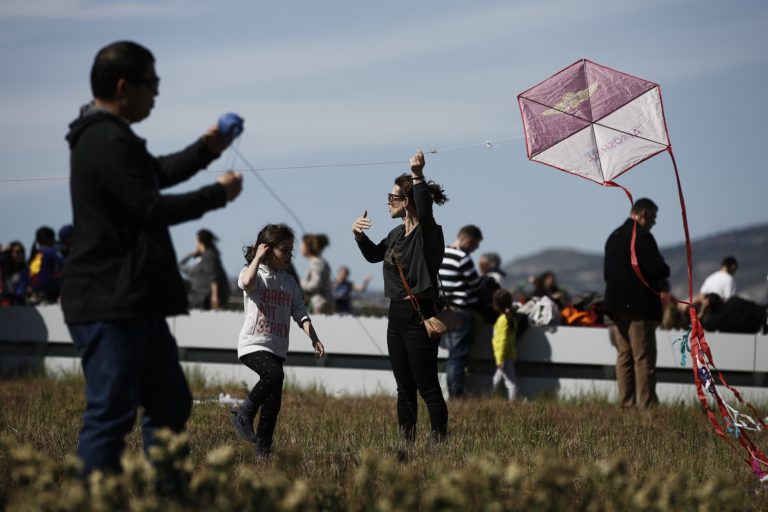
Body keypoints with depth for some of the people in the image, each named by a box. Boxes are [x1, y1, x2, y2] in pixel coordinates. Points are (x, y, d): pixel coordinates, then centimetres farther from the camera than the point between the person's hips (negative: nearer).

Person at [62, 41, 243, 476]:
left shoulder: (107, 136, 16)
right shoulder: (110, 141, -18)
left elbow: (158, 173, 31)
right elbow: (153, 209, -20)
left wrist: (205, 150, 17)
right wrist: (218, 194, -8)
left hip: (136, 304, 11)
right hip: (109, 307, -11)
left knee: (170, 404, 16)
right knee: (111, 414, -10)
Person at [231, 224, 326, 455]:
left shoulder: (289, 282, 14)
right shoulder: (254, 273, -3)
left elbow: (300, 312, 11)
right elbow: (247, 282, -29)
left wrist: (314, 338, -1)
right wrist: (258, 257, -16)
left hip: (277, 348, 6)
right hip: (253, 344, -6)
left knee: (273, 401, 4)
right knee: (274, 374, -32)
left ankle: (264, 449, 12)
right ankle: (244, 415, -14)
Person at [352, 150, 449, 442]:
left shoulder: (428, 233, -12)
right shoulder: (397, 234, 12)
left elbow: (425, 213, -35)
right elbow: (374, 255, 28)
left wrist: (418, 177, -44)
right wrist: (359, 234, 11)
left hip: (419, 315, -9)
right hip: (396, 314, 9)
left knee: (427, 387, -7)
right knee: (404, 388, 13)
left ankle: (440, 441, -4)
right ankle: (407, 441, 19)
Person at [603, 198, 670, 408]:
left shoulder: (614, 237, 13)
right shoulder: (642, 237, -13)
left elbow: (607, 272, 17)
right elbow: (657, 269, -19)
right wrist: (663, 276, 2)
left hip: (616, 304, 8)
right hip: (640, 305, -8)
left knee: (624, 357, 10)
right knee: (644, 358, -5)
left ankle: (626, 403, 10)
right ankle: (647, 404, -6)